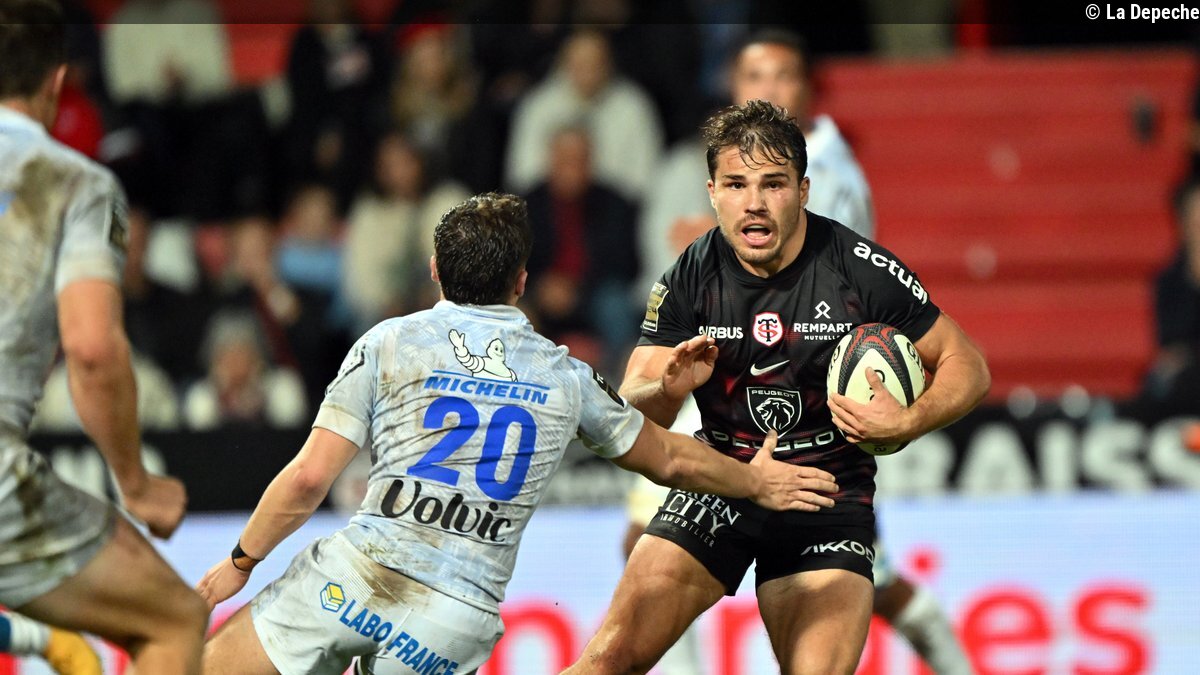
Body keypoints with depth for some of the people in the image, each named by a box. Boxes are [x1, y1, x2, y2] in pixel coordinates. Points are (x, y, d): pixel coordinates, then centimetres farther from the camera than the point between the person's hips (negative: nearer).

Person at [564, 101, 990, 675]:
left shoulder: (863, 271, -12)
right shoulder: (689, 280, -7)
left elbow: (967, 367, -3)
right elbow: (630, 411, -7)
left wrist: (907, 423, -22)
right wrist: (669, 389, -30)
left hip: (828, 498, -1)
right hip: (718, 485, 1)